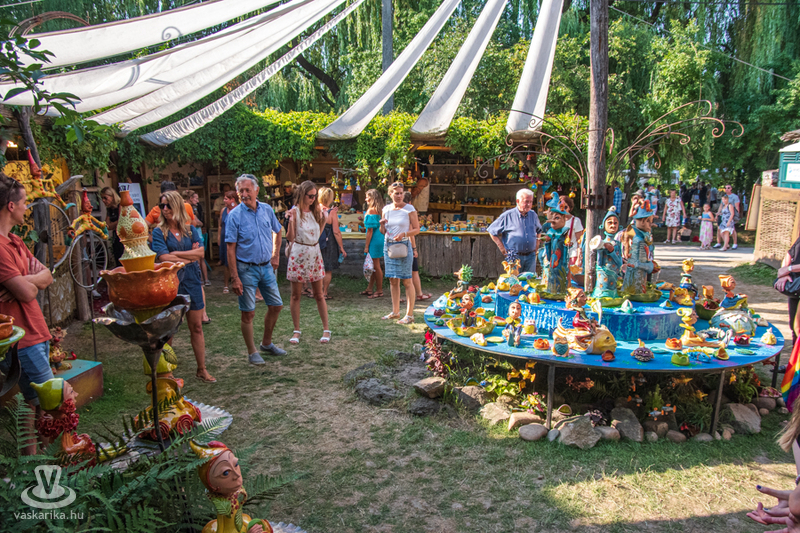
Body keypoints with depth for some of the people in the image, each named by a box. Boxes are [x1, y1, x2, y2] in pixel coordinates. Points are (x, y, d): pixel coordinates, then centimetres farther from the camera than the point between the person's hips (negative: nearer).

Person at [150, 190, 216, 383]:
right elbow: (162, 258, -16)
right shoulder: (159, 232, -3)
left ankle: (202, 369, 17)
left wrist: (175, 254, -13)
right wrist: (189, 257, -9)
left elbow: (200, 252, -6)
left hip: (192, 282, 3)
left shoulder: (190, 229, 6)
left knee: (196, 327, 8)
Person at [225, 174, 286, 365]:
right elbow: (231, 248, -12)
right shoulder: (235, 215, -11)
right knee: (248, 313, 1)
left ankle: (266, 343, 32)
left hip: (266, 267, 5)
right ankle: (252, 352, 17)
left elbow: (277, 232, 21)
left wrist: (276, 255, 14)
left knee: (276, 306, 12)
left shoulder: (267, 210, 2)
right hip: (246, 269, -5)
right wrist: (235, 278, -17)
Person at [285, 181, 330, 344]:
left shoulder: (315, 210, 7)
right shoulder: (295, 211, -9)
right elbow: (290, 237, -12)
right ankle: (297, 331, 15)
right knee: (296, 295, 4)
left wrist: (324, 218, 5)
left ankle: (326, 329, 14)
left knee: (319, 294, 8)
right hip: (299, 254, -4)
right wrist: (291, 220, -27)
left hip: (315, 254, 4)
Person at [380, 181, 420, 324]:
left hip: (403, 245, -5)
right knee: (393, 280, 10)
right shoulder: (386, 209, 9)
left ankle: (409, 315, 1)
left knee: (407, 280, -3)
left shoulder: (409, 209, -4)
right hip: (388, 245, 5)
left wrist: (404, 234, -20)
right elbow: (383, 232, 15)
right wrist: (382, 224, -6)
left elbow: (417, 229, -4)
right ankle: (395, 311, 20)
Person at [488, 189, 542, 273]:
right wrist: (502, 248, -2)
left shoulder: (533, 215, 9)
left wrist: (536, 246, 15)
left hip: (531, 256, 4)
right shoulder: (508, 215, -4)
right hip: (514, 256, -4)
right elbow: (492, 231, 2)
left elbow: (539, 230, 27)